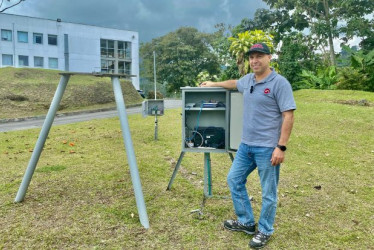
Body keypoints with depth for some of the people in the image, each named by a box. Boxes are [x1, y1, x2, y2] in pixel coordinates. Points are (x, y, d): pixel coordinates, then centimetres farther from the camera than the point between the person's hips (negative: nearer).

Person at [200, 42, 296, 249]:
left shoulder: (279, 83, -12)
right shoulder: (248, 80, 10)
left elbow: (288, 116, -15)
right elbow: (234, 83, 35)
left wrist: (281, 147, -19)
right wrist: (213, 84, 42)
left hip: (267, 148, -8)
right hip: (246, 145, 8)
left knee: (268, 192, 6)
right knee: (234, 180, 16)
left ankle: (265, 231, 25)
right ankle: (246, 222, 31)